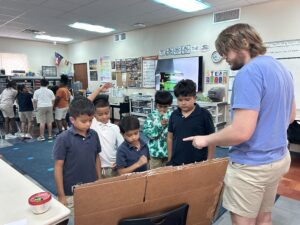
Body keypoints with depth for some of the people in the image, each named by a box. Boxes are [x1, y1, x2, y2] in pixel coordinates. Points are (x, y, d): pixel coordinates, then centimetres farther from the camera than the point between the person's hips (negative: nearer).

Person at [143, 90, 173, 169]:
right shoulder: (152, 116, -6)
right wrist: (160, 124, -21)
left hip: (169, 150, 1)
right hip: (155, 151, -1)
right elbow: (147, 132, -14)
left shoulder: (172, 115, -4)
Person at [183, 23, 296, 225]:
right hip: (278, 158, 9)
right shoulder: (281, 68, 9)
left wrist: (206, 140, -13)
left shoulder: (249, 73, -23)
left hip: (252, 165, -9)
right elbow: (290, 115, 18)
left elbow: (241, 132, -28)